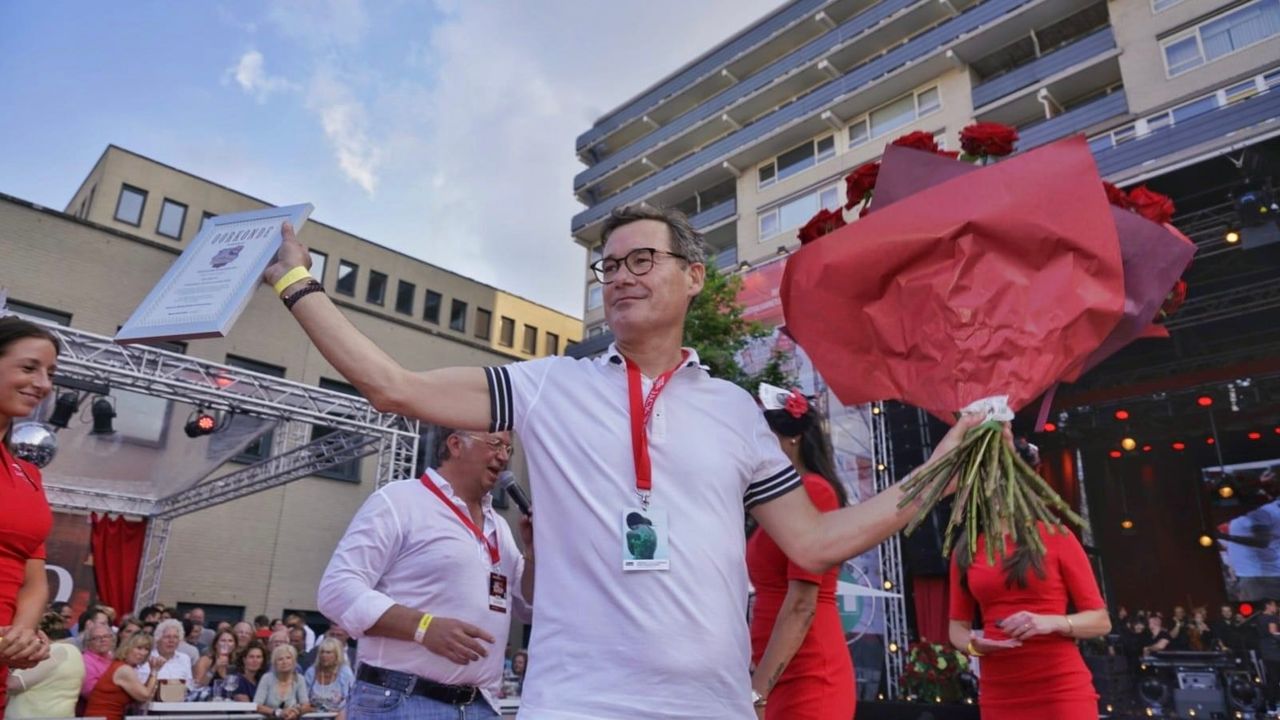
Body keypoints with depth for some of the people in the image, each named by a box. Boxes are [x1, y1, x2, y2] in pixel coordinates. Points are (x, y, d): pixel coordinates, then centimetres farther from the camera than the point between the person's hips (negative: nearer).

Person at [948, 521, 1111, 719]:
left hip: (1062, 690, -2)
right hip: (1000, 695, 3)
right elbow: (957, 627, 13)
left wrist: (1053, 622, -17)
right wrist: (974, 646, -10)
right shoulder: (965, 548, 9)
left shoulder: (1055, 536, 2)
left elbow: (1101, 621, 3)